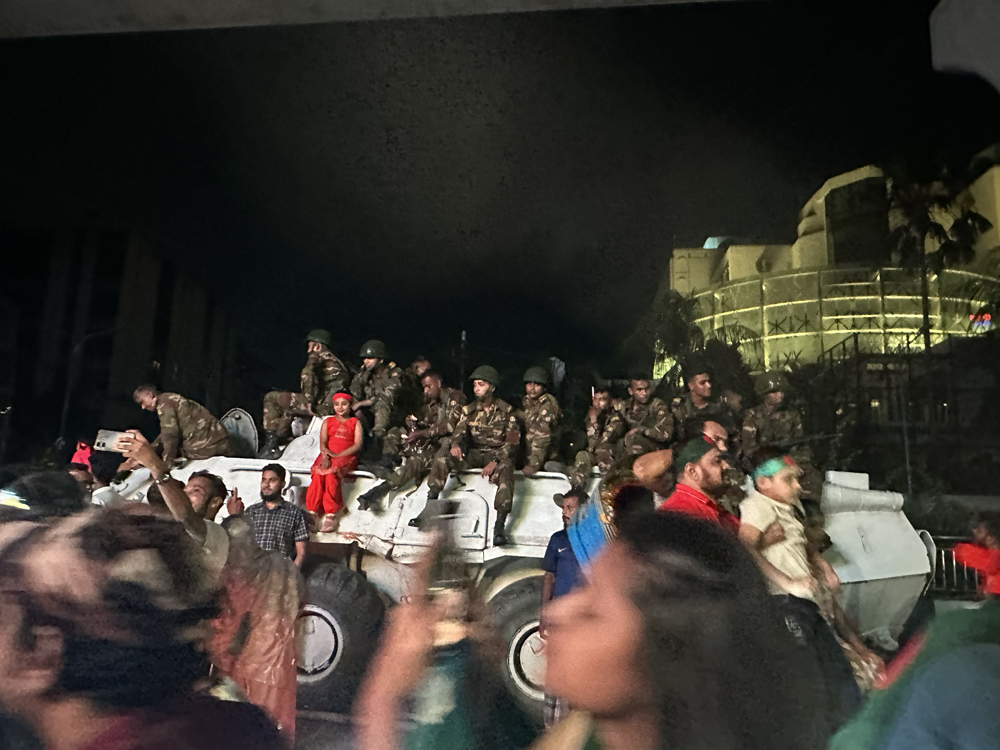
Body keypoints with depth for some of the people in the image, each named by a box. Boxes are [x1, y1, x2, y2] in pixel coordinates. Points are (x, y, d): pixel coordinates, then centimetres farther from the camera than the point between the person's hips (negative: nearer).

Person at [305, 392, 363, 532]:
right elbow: (322, 442, 7)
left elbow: (357, 445, -1)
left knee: (331, 473, -34)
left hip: (346, 457, -3)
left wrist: (337, 455, -14)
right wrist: (325, 455, -17)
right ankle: (312, 512, -30)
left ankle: (329, 515, -34)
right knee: (318, 474, -30)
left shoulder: (355, 422, 13)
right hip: (327, 456, 3)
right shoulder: (328, 422, 21)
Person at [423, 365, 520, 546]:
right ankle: (430, 506, -26)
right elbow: (459, 431, -1)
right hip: (473, 454, 4)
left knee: (505, 470, -38)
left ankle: (499, 526, -43)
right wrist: (455, 444, -27)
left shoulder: (506, 411, 0)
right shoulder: (469, 410, 10)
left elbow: (513, 441, -7)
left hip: (498, 454, -3)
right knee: (443, 455, -23)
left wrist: (495, 461, -22)